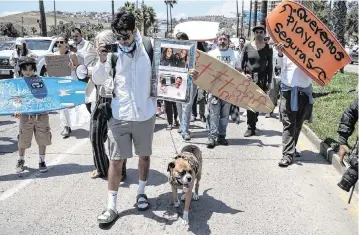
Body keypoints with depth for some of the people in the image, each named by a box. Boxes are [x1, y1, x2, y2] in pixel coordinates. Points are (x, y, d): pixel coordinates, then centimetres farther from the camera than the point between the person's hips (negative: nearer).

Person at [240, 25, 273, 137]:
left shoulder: (268, 48, 4)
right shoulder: (247, 46, 4)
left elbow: (270, 66, 7)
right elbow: (242, 63, 7)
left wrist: (269, 81, 3)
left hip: (261, 79, 0)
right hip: (248, 77, 0)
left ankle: (251, 126, 10)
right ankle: (251, 127, 3)